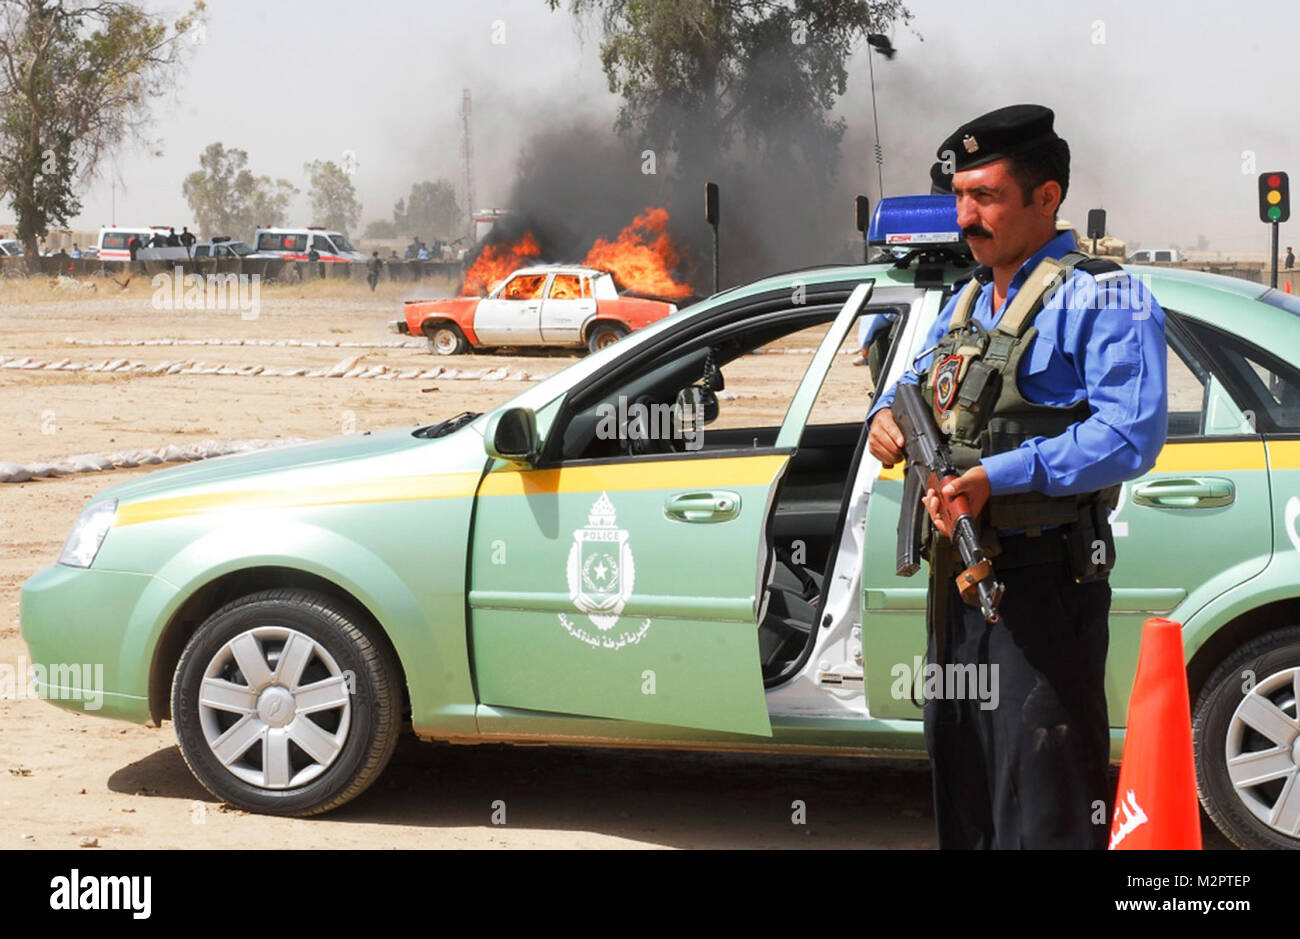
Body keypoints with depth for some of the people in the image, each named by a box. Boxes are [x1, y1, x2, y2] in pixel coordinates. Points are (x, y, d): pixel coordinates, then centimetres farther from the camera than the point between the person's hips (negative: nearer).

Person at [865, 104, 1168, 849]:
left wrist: (998, 478, -29)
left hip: (1044, 588, -8)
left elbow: (1132, 437, -22)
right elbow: (920, 383, 30)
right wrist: (889, 415, 4)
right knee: (960, 784, 18)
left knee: (1042, 813, -6)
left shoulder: (1102, 298, -10)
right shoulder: (967, 302, 17)